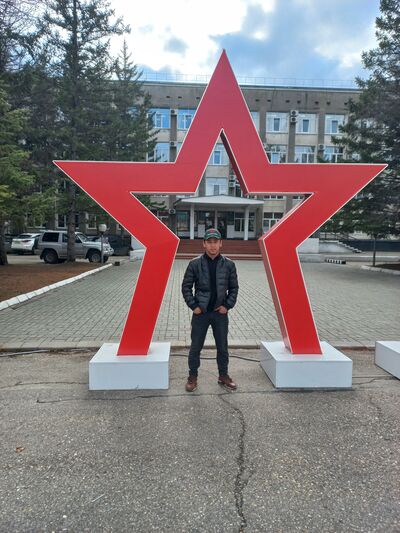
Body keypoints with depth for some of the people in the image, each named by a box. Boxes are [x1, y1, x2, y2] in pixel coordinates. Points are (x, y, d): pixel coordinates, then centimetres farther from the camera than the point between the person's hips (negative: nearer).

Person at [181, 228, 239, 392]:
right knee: (195, 347, 9)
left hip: (220, 313, 2)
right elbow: (186, 286, 0)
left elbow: (234, 287, 6)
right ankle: (192, 377, 27)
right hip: (200, 313, -1)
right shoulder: (195, 264, -6)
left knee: (223, 347, 14)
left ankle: (223, 376, 33)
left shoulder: (228, 264, -1)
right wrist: (193, 306, -7)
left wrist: (228, 305, -3)